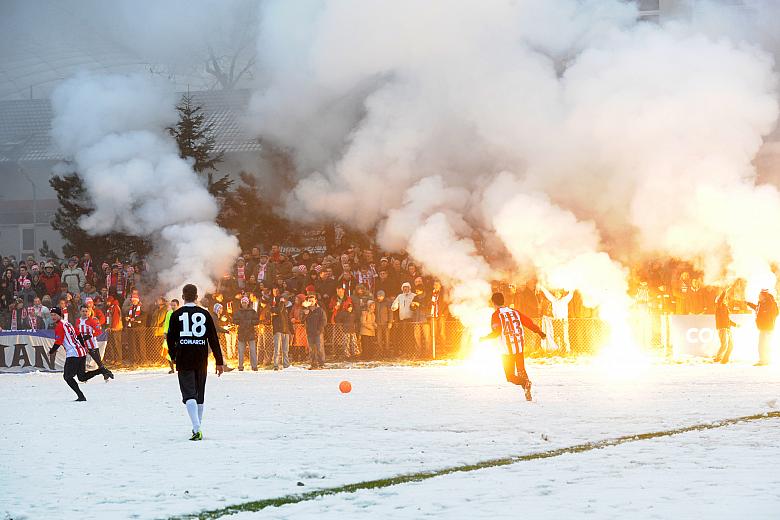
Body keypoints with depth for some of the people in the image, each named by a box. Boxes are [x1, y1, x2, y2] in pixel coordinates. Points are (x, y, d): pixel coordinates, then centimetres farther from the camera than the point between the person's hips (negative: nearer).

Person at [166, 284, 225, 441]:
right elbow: (213, 339, 2)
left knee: (189, 394, -8)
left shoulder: (176, 315, -2)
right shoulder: (205, 314, 3)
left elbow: (171, 338, 1)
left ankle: (196, 429, -26)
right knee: (200, 394, 17)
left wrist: (173, 356, 19)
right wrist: (219, 362, 6)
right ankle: (197, 427, 28)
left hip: (184, 360, -3)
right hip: (201, 360, 3)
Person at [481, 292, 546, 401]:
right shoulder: (515, 312, 11)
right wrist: (539, 331, 20)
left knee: (511, 376, 3)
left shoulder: (496, 315, -5)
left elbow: (496, 332, -13)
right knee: (521, 371, 20)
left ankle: (525, 382, -25)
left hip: (507, 349, -5)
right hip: (520, 347, 5)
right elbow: (528, 322, 10)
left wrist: (485, 338, 0)